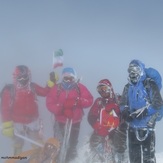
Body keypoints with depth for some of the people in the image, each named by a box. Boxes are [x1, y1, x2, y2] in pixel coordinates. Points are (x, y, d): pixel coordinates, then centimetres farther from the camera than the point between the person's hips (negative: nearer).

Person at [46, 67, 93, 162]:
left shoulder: (80, 88, -6)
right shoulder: (57, 88, -7)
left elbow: (89, 100, -9)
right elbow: (50, 103, -11)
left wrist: (77, 101, -28)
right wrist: (61, 108, -27)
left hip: (75, 121, 1)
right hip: (60, 120, -1)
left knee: (73, 142, 18)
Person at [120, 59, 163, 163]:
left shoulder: (150, 84, -6)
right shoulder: (128, 87, 14)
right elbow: (123, 104, 15)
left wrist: (145, 111, -25)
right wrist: (125, 111, -7)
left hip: (147, 125, -6)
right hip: (132, 126, 6)